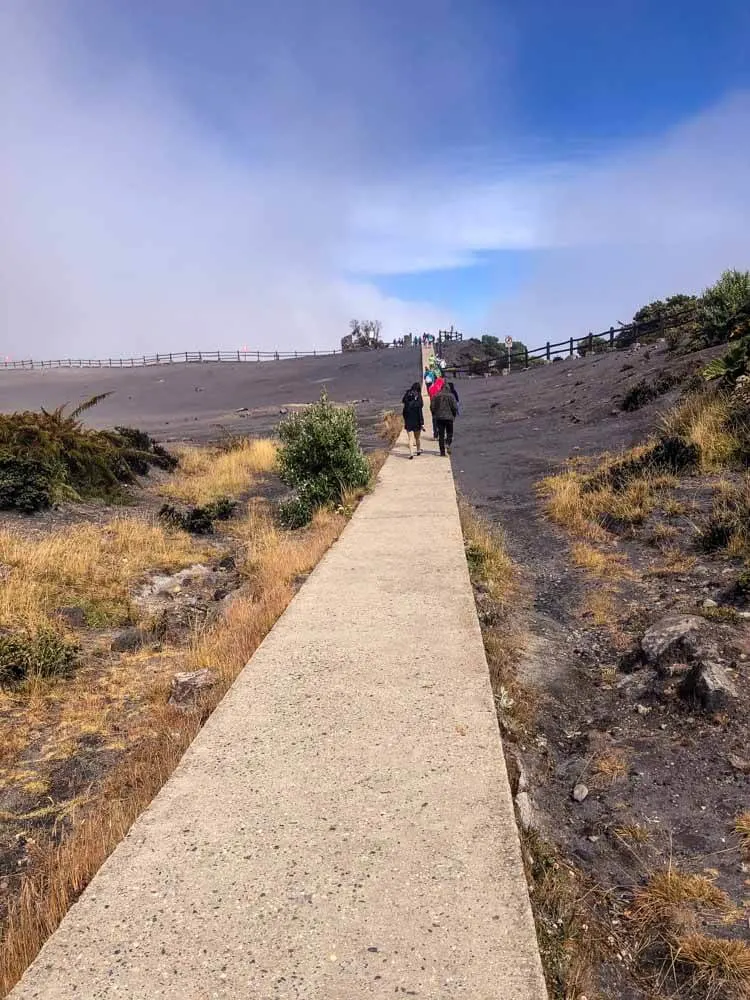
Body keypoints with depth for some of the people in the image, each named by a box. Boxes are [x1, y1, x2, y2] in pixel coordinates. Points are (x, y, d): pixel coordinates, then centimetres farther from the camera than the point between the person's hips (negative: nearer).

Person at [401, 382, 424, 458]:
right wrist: (422, 423, -12)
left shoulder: (407, 396, -2)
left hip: (408, 421, 2)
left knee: (410, 438, 2)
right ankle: (418, 450, 34)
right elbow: (420, 411, -14)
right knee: (418, 437, 18)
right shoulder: (418, 397, -12)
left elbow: (404, 410, 2)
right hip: (416, 421, -2)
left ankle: (411, 453, -10)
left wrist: (405, 420, 12)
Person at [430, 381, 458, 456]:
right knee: (449, 433, 13)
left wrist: (434, 415, 15)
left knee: (441, 435, 6)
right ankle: (448, 444, -14)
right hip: (449, 417, -2)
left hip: (439, 417, 2)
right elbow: (454, 407, -7)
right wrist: (454, 415, 8)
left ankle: (442, 451, 5)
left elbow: (432, 407, 2)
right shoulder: (451, 396, -5)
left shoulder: (435, 396, 2)